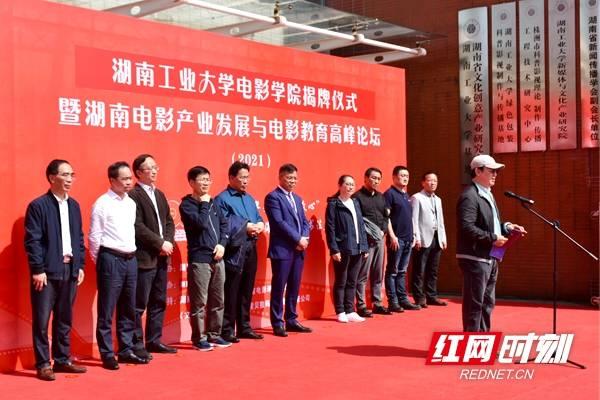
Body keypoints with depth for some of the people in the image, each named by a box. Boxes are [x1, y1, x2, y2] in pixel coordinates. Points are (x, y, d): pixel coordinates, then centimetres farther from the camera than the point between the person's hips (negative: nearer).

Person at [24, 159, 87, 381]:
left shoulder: (74, 205, 12)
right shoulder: (38, 205, -7)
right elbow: (32, 240, -11)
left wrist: (80, 265, 9)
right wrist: (38, 269, -15)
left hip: (69, 269, 6)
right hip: (47, 270, -6)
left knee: (65, 318, 13)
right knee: (41, 319, 0)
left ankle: (62, 359, 23)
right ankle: (43, 364, 8)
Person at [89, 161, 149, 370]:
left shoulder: (131, 203, 11)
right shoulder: (102, 204, -8)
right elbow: (94, 236, -6)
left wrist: (131, 255, 13)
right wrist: (101, 261, -1)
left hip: (130, 259, 7)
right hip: (111, 259, -7)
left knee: (128, 309, 12)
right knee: (106, 310, 0)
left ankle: (126, 350, 21)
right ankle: (107, 354, 6)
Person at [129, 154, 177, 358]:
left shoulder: (160, 194, 18)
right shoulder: (133, 195, -10)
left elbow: (169, 221, 16)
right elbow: (138, 227, -17)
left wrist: (168, 242, -1)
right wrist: (160, 243, -15)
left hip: (161, 257, 8)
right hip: (144, 258, -8)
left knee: (159, 302, 13)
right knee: (139, 305, -2)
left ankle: (154, 341, 22)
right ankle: (136, 345, 4)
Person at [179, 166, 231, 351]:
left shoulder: (212, 203, 14)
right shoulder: (186, 205, -6)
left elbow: (223, 224, 15)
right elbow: (201, 223, -21)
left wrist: (222, 244, 0)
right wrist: (204, 204, -9)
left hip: (217, 258, 7)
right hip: (199, 259, -7)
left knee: (217, 300, 11)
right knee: (199, 302, -2)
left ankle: (213, 335, 21)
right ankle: (199, 338, 7)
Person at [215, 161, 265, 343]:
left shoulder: (249, 199, 19)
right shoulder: (222, 199, -7)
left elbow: (258, 218, 20)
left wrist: (260, 225, -3)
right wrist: (245, 227, -16)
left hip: (250, 250, 8)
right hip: (234, 252, -8)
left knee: (247, 291, 13)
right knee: (231, 292, -3)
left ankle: (244, 327, 22)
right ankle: (227, 331, 4)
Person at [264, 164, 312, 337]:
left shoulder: (297, 198, 19)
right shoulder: (273, 197, -6)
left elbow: (304, 222, 16)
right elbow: (279, 222, -16)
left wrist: (305, 238, -4)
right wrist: (298, 239, -14)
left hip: (298, 250, 7)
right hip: (282, 250, -7)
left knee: (294, 287, 11)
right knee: (279, 287, -2)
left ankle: (291, 320, 19)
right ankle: (277, 323, 4)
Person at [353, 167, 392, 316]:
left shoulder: (381, 197, 16)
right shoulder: (357, 197, -6)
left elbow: (386, 216, 18)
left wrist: (383, 231, 1)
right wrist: (370, 234, -14)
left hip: (380, 239, 7)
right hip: (365, 240, -7)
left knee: (378, 274, 11)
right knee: (363, 274, -5)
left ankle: (377, 304, 17)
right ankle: (361, 306, -1)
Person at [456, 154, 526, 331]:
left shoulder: (488, 194, 18)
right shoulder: (469, 196, -15)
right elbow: (466, 227, -25)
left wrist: (507, 227, 9)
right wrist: (492, 238, -21)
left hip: (490, 258, 10)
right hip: (475, 258, -10)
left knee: (487, 303, 17)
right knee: (475, 304, -4)